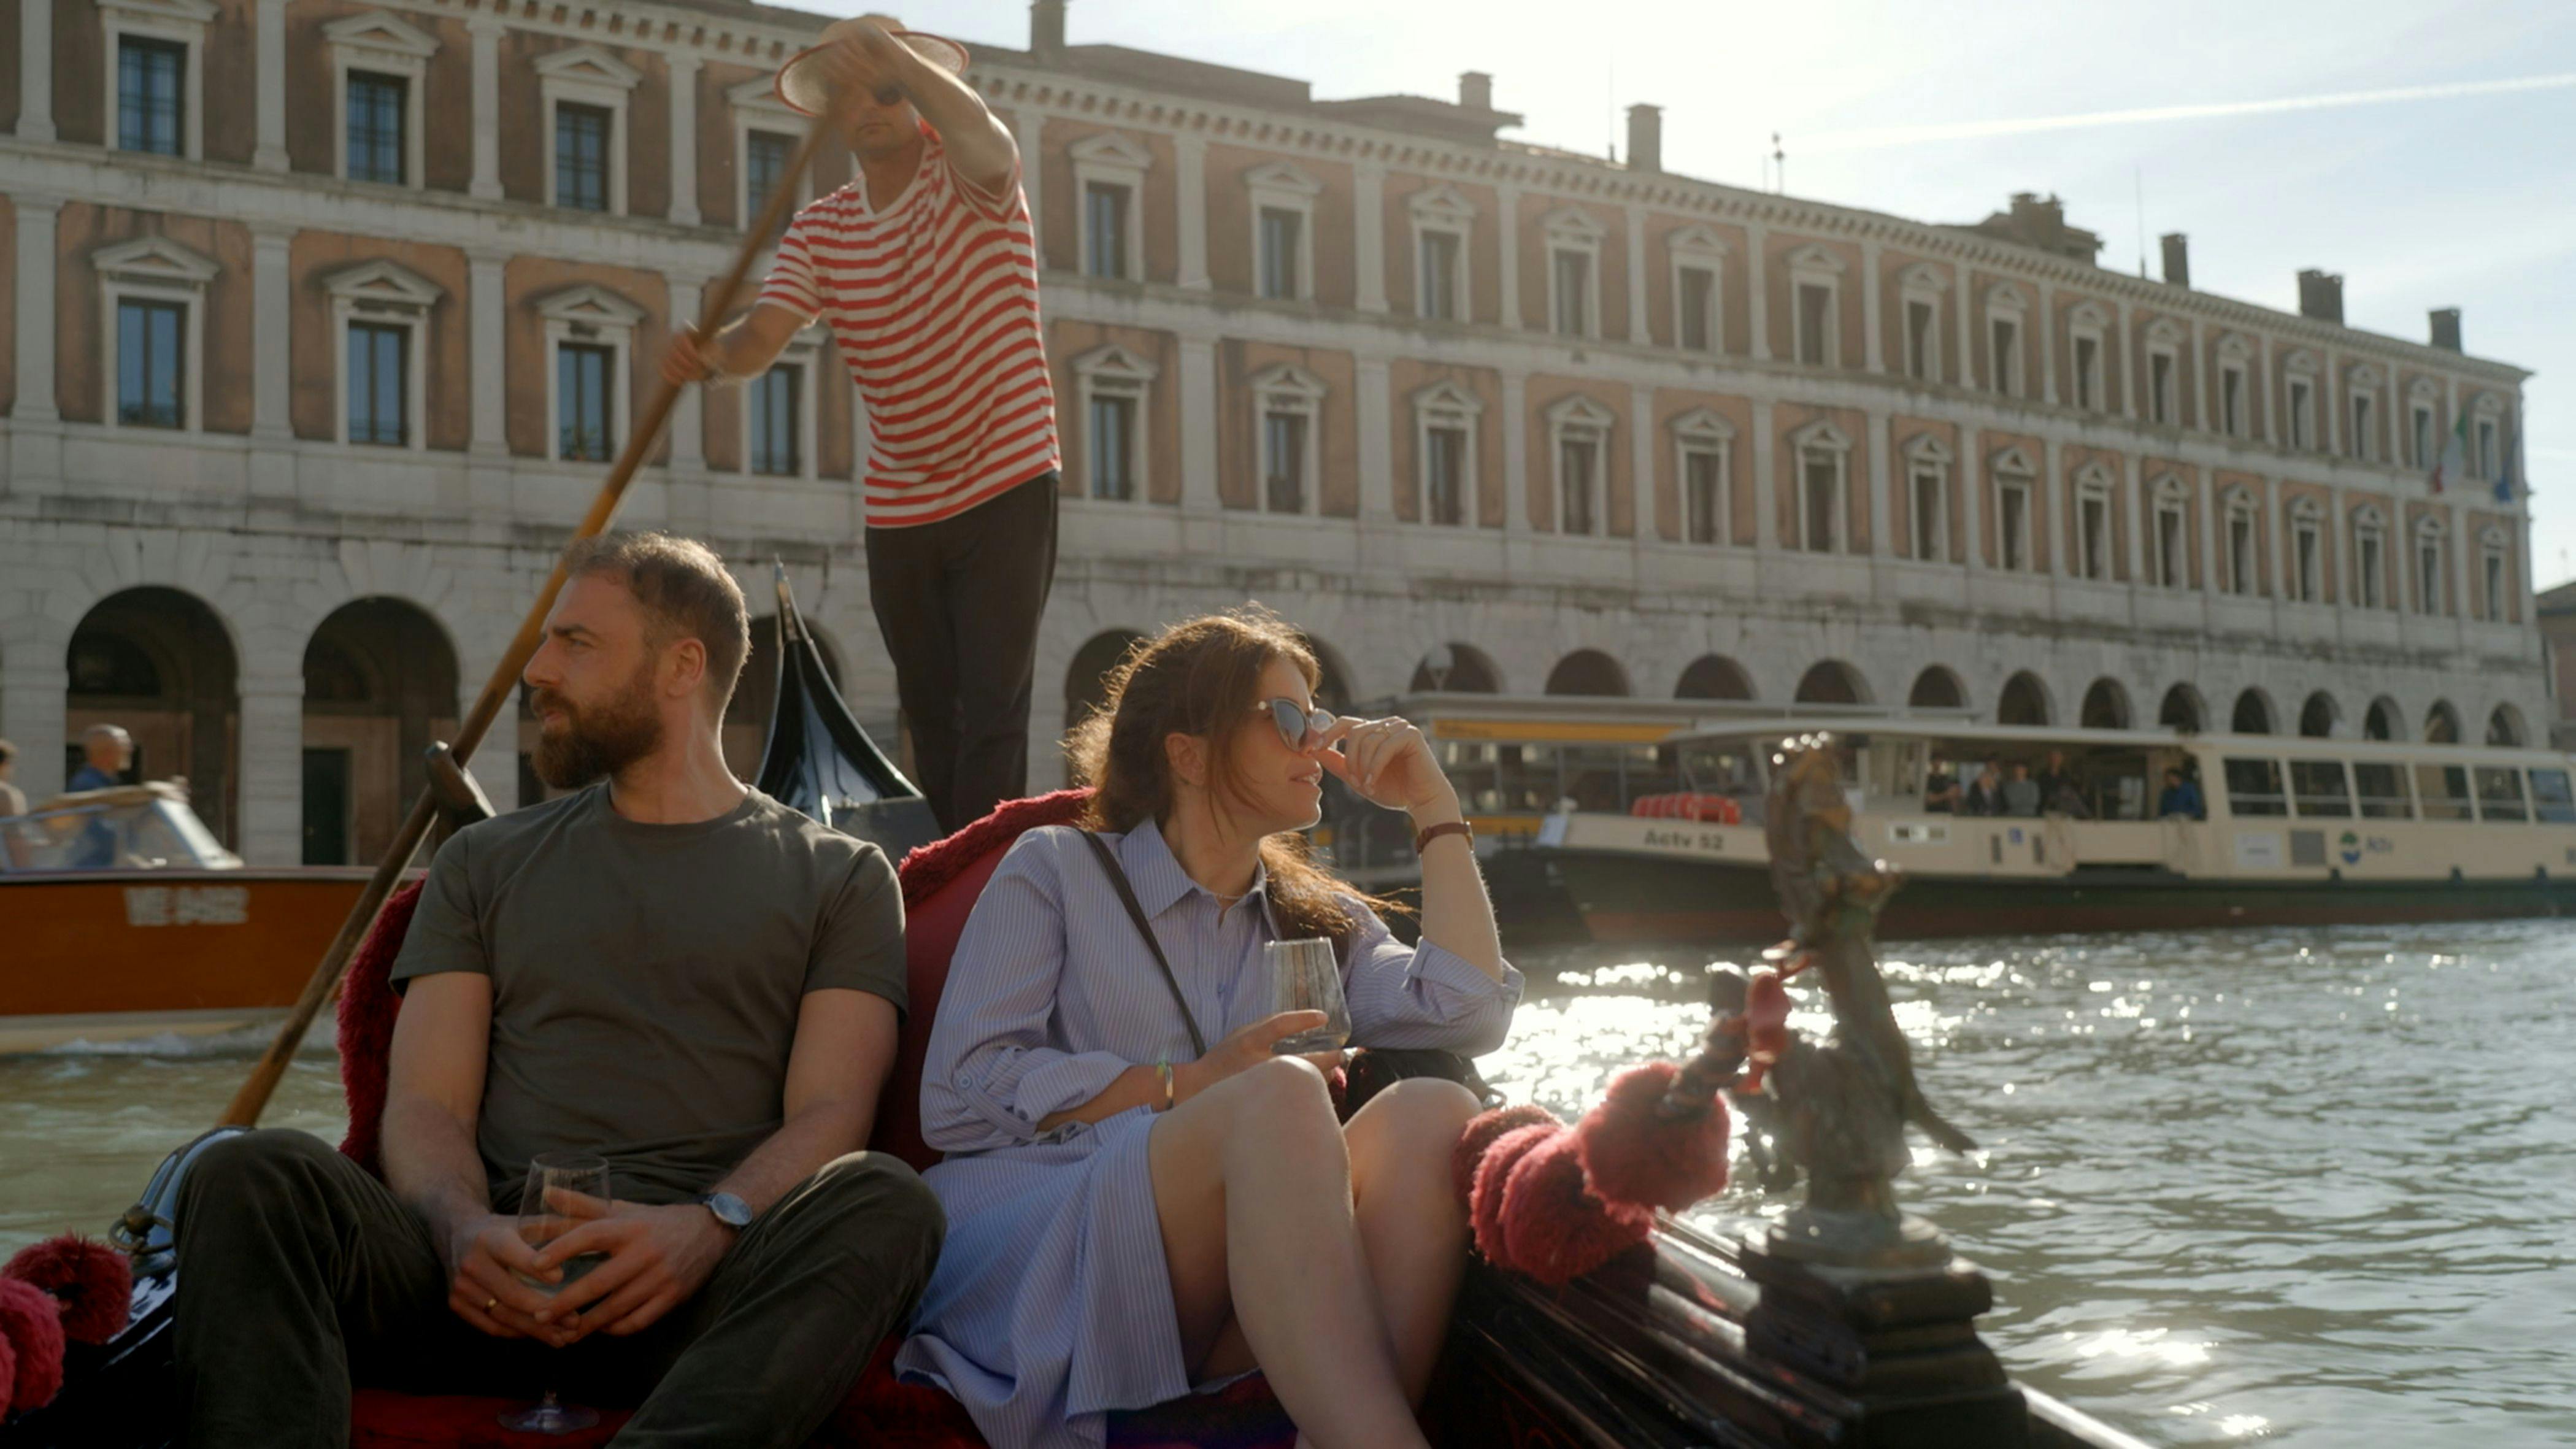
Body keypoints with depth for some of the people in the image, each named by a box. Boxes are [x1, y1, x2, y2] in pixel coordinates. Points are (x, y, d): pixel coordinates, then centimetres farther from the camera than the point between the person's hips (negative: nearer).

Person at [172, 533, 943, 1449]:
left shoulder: (839, 877, 15)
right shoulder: (483, 863, 23)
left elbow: (828, 1116, 3)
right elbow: (425, 1106, 12)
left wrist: (709, 1226, -20)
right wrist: (466, 1228, -13)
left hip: (703, 1294, -2)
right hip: (500, 1272, 2)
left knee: (886, 1204, -35)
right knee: (250, 1174, -25)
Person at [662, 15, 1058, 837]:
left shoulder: (965, 177, -5)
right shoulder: (819, 230, 5)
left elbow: (991, 148, -31)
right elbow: (762, 338, -10)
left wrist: (895, 55, -36)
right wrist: (711, 356, -31)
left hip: (1005, 490, -5)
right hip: (898, 511, 5)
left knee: (994, 707, -10)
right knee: (930, 714, 12)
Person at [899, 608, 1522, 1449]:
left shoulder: (1321, 919, 24)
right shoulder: (1055, 870, 12)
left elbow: (1469, 1016, 3)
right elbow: (957, 1099, -1)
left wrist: (1433, 808, 10)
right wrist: (1190, 1085, -8)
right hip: (1032, 1271, -4)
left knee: (1425, 1113, -25)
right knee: (1280, 1097, -31)